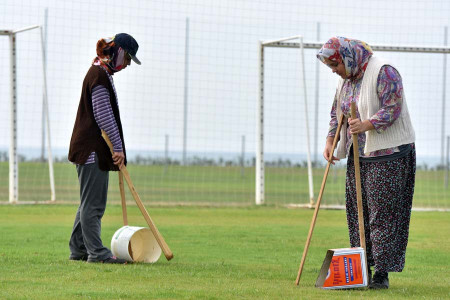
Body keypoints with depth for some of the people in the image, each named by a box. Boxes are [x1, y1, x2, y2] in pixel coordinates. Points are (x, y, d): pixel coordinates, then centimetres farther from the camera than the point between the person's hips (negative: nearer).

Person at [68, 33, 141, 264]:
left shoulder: (103, 74, 19)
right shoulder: (98, 75, -14)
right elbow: (104, 116, -19)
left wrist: (115, 148, 20)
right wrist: (118, 147, -18)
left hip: (96, 149, 11)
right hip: (91, 148, -11)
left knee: (91, 202, 13)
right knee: (93, 202, -10)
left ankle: (78, 249, 17)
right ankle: (96, 252, -11)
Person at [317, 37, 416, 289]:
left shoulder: (383, 72, -13)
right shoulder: (347, 78, 13)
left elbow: (393, 108, -20)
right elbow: (337, 112, 21)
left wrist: (366, 125, -33)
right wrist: (331, 140, 6)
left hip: (387, 154, -8)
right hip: (359, 154, 8)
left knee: (382, 212, -9)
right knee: (357, 212, 6)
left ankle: (382, 272, -7)